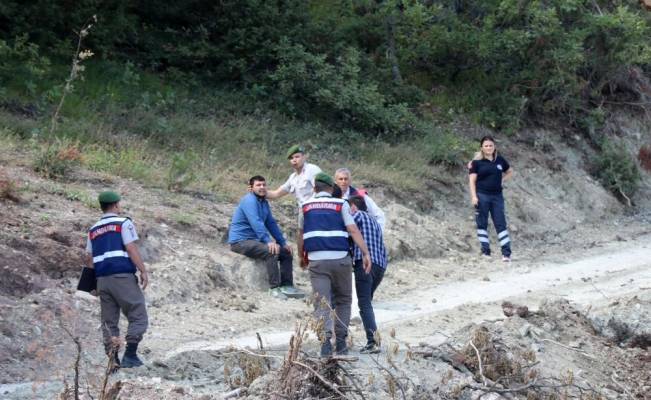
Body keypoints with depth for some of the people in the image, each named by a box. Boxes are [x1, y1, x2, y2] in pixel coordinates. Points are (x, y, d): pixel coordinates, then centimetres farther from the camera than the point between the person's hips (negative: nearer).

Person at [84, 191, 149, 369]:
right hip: (123, 276, -6)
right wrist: (143, 271, -11)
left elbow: (89, 259, 16)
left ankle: (112, 359, 3)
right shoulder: (123, 223, 0)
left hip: (102, 279, 6)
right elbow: (131, 249, -10)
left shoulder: (93, 230, 18)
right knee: (138, 316, -1)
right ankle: (130, 355, -11)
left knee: (109, 321, 8)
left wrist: (94, 281, 23)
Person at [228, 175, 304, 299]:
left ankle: (287, 286, 0)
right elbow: (256, 223, -28)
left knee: (286, 252, 6)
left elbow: (271, 224, 18)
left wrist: (283, 242, 11)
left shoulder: (264, 203, 15)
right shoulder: (249, 200, -16)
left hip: (254, 240, 10)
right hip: (240, 241, -10)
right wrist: (268, 241, -35)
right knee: (271, 251, -31)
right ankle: (274, 288, -30)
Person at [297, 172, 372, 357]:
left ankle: (325, 340, -19)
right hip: (340, 259, -1)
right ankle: (340, 342, 11)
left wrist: (302, 257, 31)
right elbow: (353, 230, -5)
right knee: (343, 300, 15)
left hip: (316, 261, 1)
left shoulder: (306, 206, 11)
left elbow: (301, 235, 17)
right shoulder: (341, 204, 4)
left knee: (322, 303, -2)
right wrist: (366, 253, -6)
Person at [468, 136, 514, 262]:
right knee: (482, 224, 1)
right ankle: (485, 251, 6)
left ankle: (506, 253, -3)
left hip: (497, 196, 2)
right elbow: (472, 180, -4)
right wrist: (473, 196, -14)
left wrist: (501, 179, 6)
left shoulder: (500, 160, 8)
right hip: (482, 196, -2)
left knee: (501, 224, -1)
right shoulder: (477, 162, -1)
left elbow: (510, 172, 23)